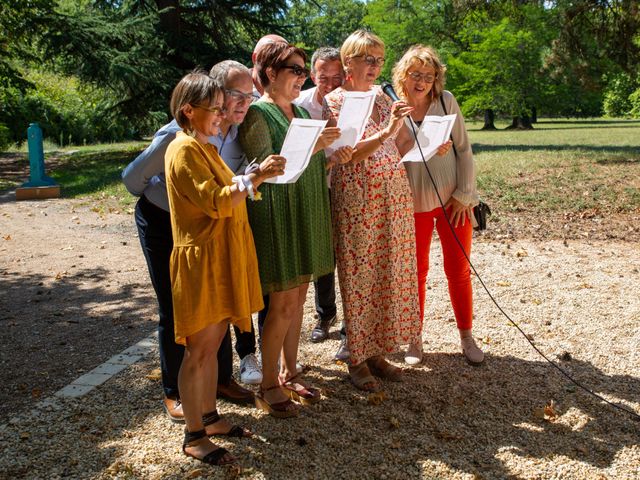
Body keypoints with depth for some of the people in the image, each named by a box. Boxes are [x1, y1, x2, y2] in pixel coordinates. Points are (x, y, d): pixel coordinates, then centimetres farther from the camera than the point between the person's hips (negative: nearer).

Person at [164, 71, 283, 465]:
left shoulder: (207, 148, 18)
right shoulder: (184, 149, -13)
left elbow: (226, 195, 18)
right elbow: (215, 203, -22)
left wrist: (256, 178, 6)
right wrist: (255, 177, -24)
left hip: (222, 258, 9)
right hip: (200, 260, -9)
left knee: (213, 343, 16)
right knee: (199, 350, -1)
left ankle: (209, 417, 29)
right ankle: (194, 437, 10)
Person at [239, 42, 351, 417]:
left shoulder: (301, 111, 14)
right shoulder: (258, 114, -9)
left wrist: (333, 157, 0)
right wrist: (310, 146, -26)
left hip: (307, 215, 7)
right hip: (276, 216, -7)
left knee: (298, 297, 12)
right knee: (283, 304, -4)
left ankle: (290, 374, 26)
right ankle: (269, 387, 10)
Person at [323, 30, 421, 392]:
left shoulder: (382, 98, 13)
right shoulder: (335, 101, -4)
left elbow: (405, 142, 17)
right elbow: (349, 153, -15)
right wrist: (386, 130, -26)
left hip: (394, 196, 6)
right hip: (356, 199, -6)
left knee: (391, 275, 8)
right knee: (359, 278, 0)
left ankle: (377, 351, 23)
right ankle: (357, 359, 14)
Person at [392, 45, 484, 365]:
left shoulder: (446, 101, -3)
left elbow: (464, 150, -1)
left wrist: (464, 195, -6)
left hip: (453, 200, 1)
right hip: (413, 203, 0)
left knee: (458, 270, 7)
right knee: (416, 271, 9)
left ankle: (466, 336, 22)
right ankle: (415, 338, 22)